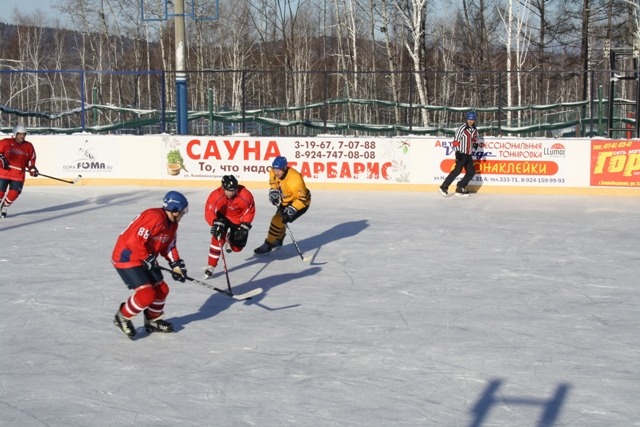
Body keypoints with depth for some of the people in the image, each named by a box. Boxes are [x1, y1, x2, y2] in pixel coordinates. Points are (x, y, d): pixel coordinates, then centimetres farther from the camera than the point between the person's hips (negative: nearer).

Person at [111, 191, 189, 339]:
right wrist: (148, 259, -20)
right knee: (146, 294, -18)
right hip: (126, 258, -10)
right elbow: (134, 241, -31)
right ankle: (122, 317, 4)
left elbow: (169, 246, 17)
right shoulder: (154, 218, -27)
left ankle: (153, 321, 32)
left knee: (161, 289, 12)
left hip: (144, 259, 10)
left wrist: (176, 263, 6)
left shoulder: (172, 224, 6)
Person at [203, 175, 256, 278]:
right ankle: (211, 266, -17)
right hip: (222, 217, -1)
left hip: (238, 220, 1)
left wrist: (244, 226, -21)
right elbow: (209, 212, -29)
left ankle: (230, 239, 43)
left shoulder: (246, 196, -29)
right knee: (218, 237, -26)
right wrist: (216, 223, -45)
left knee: (237, 246, 3)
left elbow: (249, 212, -14)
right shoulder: (215, 196, -32)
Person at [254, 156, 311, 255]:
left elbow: (302, 198, -30)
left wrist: (292, 209, -35)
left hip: (300, 202, -8)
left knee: (279, 220, -14)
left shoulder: (294, 179, -38)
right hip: (286, 201, 8)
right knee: (279, 218, 19)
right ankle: (278, 240, 47)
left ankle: (268, 245, 0)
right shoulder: (274, 173, -16)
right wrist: (274, 191, -9)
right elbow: (273, 182, 9)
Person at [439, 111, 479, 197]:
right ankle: (444, 187, -16)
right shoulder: (462, 128, -10)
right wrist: (458, 152, -19)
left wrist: (475, 143, 0)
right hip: (461, 154, -8)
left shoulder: (475, 130, 12)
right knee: (458, 170, -16)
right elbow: (456, 140, -12)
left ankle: (460, 188, 10)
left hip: (469, 155, 8)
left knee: (471, 172, 4)